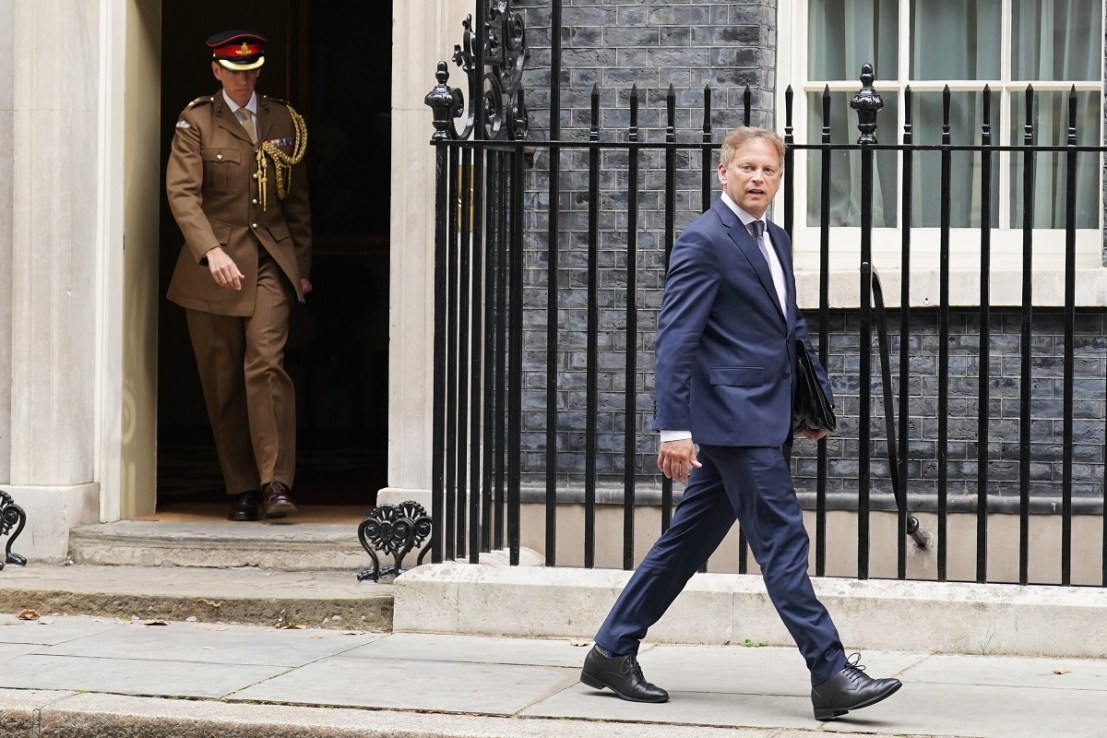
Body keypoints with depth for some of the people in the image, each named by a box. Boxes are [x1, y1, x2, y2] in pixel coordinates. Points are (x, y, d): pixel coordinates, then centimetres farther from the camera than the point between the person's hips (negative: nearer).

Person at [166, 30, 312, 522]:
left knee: (266, 363, -17)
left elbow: (298, 199, 17)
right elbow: (181, 192, -11)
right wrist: (212, 251, -24)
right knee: (222, 382, 2)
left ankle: (275, 485, -20)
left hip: (270, 261, 1)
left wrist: (303, 267, 14)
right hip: (213, 265, 0)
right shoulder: (196, 122, 1)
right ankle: (241, 491, 11)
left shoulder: (283, 121, 11)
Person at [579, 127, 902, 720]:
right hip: (732, 417, -9)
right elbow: (675, 339, -16)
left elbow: (792, 329, 28)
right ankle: (831, 675, -5)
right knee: (782, 539, -8)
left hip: (762, 417, 9)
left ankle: (612, 653, 21)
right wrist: (674, 427, -21)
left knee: (690, 539, 13)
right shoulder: (703, 241, -11)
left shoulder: (775, 241, 17)